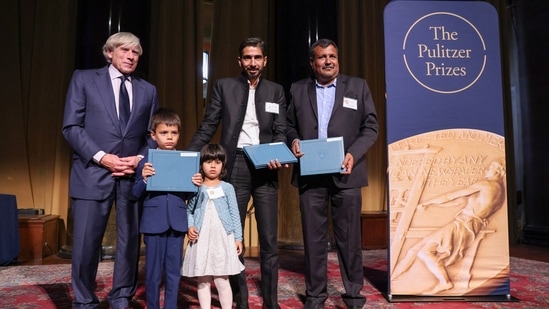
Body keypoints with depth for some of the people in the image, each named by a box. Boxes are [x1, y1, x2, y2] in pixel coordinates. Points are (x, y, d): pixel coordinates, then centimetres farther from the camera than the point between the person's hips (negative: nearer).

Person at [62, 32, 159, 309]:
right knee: (86, 242, 1)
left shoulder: (148, 90, 15)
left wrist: (140, 159, -7)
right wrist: (101, 157, -12)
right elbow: (71, 127, -1)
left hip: (133, 176, 3)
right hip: (93, 173, -2)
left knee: (130, 240, 8)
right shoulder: (84, 79, 7)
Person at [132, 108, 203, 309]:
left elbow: (188, 196, 9)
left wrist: (196, 185, -11)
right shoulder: (146, 162, 0)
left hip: (177, 222, 2)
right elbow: (136, 194, 0)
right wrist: (144, 178, -18)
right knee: (153, 272, 9)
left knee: (174, 271, 10)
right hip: (154, 222, -1)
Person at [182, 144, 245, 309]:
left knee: (221, 280, 0)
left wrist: (238, 237, 3)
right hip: (201, 239, 1)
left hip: (223, 239, -1)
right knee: (203, 280, 8)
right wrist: (190, 226, -11)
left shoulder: (227, 188, 4)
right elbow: (189, 211, 7)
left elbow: (235, 214, 5)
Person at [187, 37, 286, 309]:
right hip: (235, 168, -1)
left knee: (269, 240, 6)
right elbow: (208, 127, 3)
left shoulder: (276, 90, 11)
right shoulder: (223, 86, 6)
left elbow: (280, 131, 6)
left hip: (265, 168, 1)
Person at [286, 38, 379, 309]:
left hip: (345, 173, -1)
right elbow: (290, 125, 12)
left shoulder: (358, 86, 7)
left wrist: (354, 154, -12)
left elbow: (370, 126, 3)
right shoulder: (298, 90, 11)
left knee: (349, 237, 6)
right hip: (310, 173, 2)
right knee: (313, 236, 8)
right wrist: (293, 140, -11)